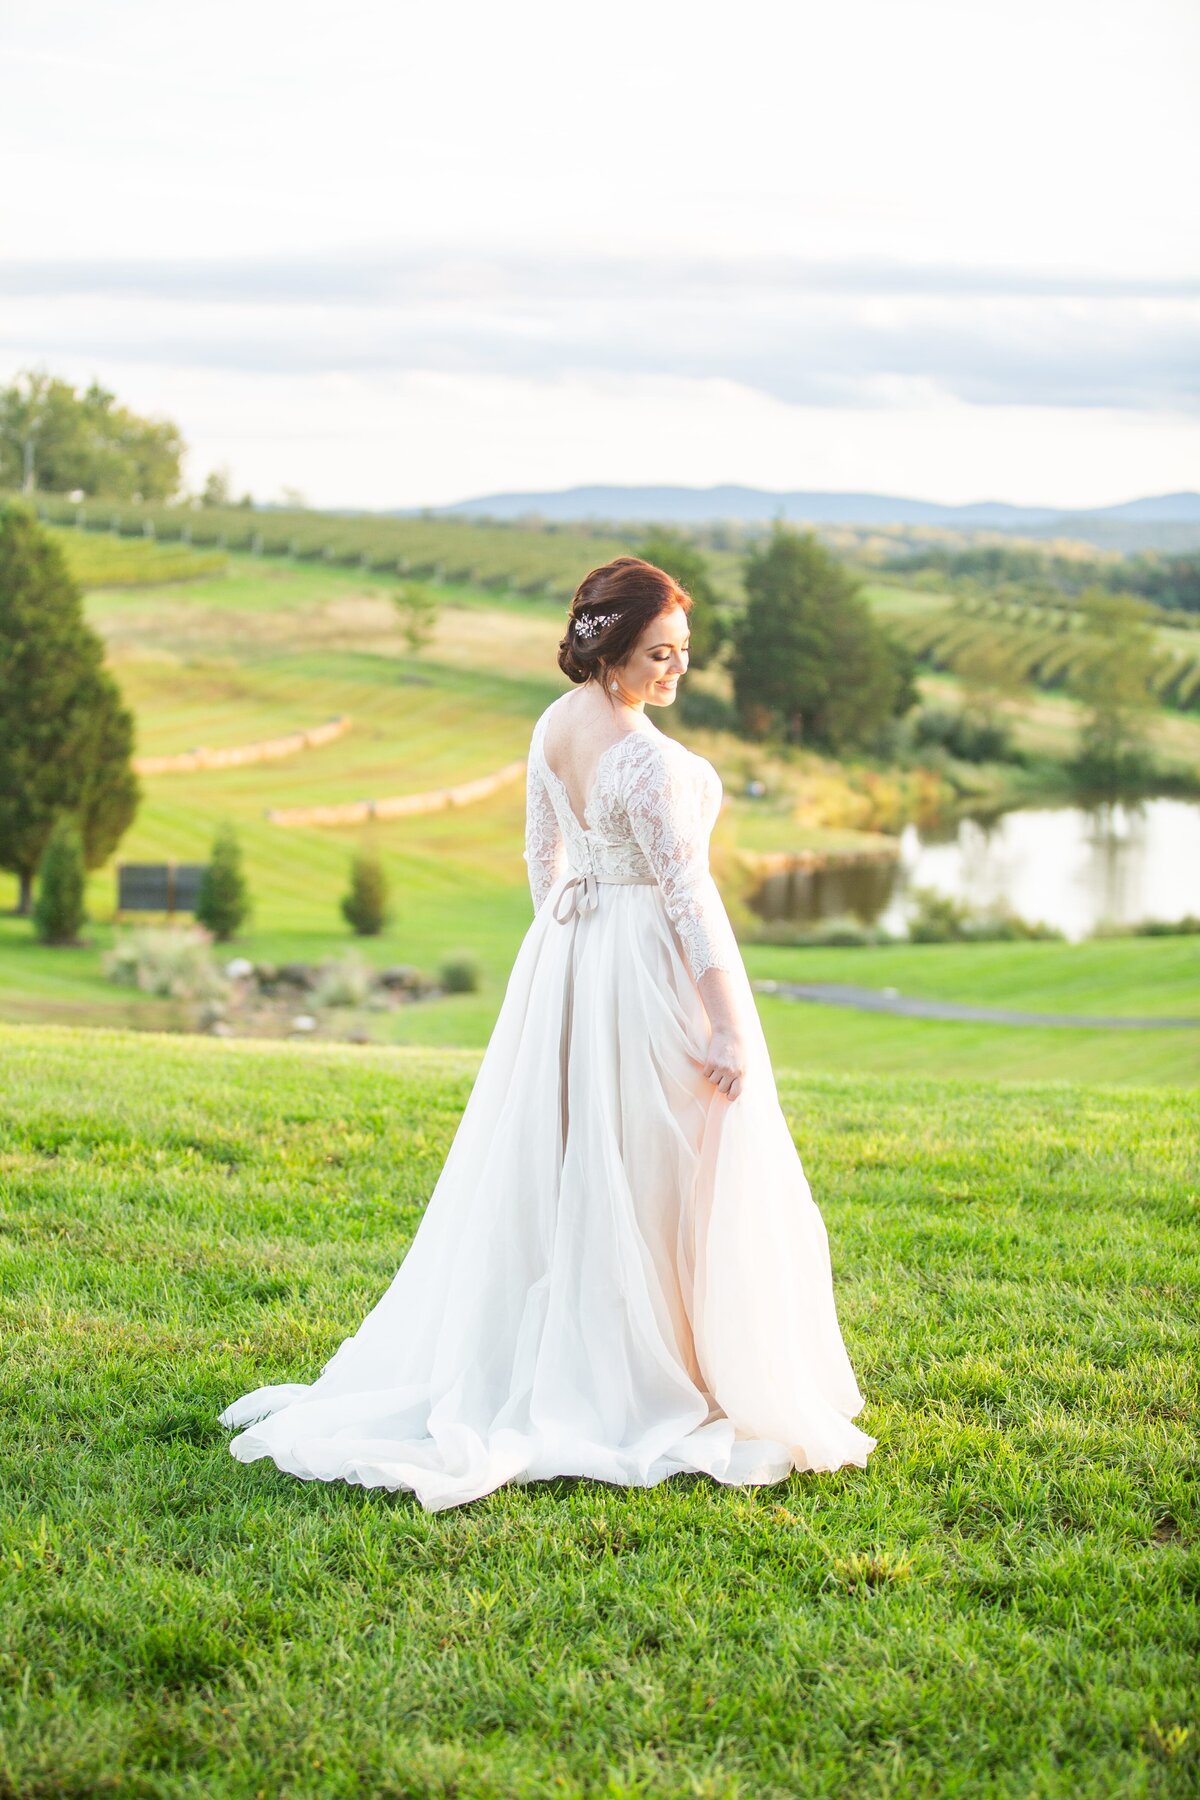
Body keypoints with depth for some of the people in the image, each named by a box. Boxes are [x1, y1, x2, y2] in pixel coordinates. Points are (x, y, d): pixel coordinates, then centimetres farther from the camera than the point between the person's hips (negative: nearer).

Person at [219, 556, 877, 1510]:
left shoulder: (553, 726, 4)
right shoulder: (648, 759, -22)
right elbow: (688, 892, -22)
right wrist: (730, 1023, -19)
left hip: (567, 956, 9)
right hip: (652, 973, -8)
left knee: (552, 1170, 16)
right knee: (657, 1182, 1)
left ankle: (497, 1372, 23)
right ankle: (638, 1390, 10)